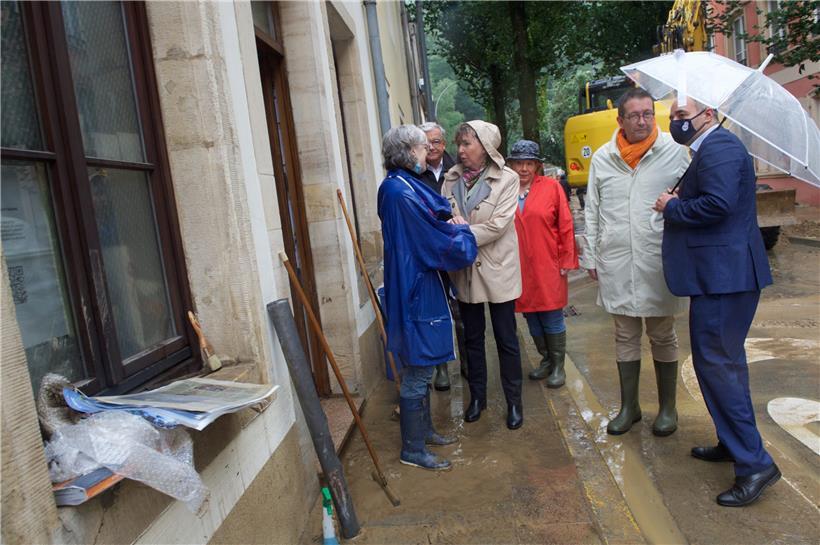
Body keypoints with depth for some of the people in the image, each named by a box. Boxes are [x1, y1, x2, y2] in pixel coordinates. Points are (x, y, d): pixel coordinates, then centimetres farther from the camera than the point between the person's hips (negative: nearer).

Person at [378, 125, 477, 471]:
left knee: (421, 367, 20)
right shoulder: (401, 192, -21)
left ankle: (423, 430, 36)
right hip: (416, 290, -10)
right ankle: (413, 449, 16)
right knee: (417, 371, 1)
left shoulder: (402, 186, 11)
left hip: (417, 287, 10)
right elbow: (438, 244, -18)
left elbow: (429, 229, 15)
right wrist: (462, 232, 0)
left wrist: (453, 228, 0)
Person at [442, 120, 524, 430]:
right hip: (464, 269, 4)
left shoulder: (507, 178, -8)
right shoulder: (452, 178, 4)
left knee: (506, 338, 6)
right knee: (472, 337, 15)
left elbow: (498, 225, -16)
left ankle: (514, 401, 23)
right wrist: (456, 225, -24)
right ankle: (477, 396, 32)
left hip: (497, 268, -4)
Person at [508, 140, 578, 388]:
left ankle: (558, 366, 23)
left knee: (552, 319, 6)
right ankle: (546, 360, 34)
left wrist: (567, 261, -4)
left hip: (548, 267, -2)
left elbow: (566, 226, -3)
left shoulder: (552, 187, -4)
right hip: (519, 269, 3)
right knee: (531, 318, 15)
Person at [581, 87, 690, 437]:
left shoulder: (675, 152, -1)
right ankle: (629, 405, 27)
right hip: (615, 263, 2)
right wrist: (590, 257, 7)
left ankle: (667, 407, 27)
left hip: (659, 261, -2)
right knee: (626, 336, 12)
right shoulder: (602, 158, 5)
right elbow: (591, 211, 9)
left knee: (663, 336, 10)